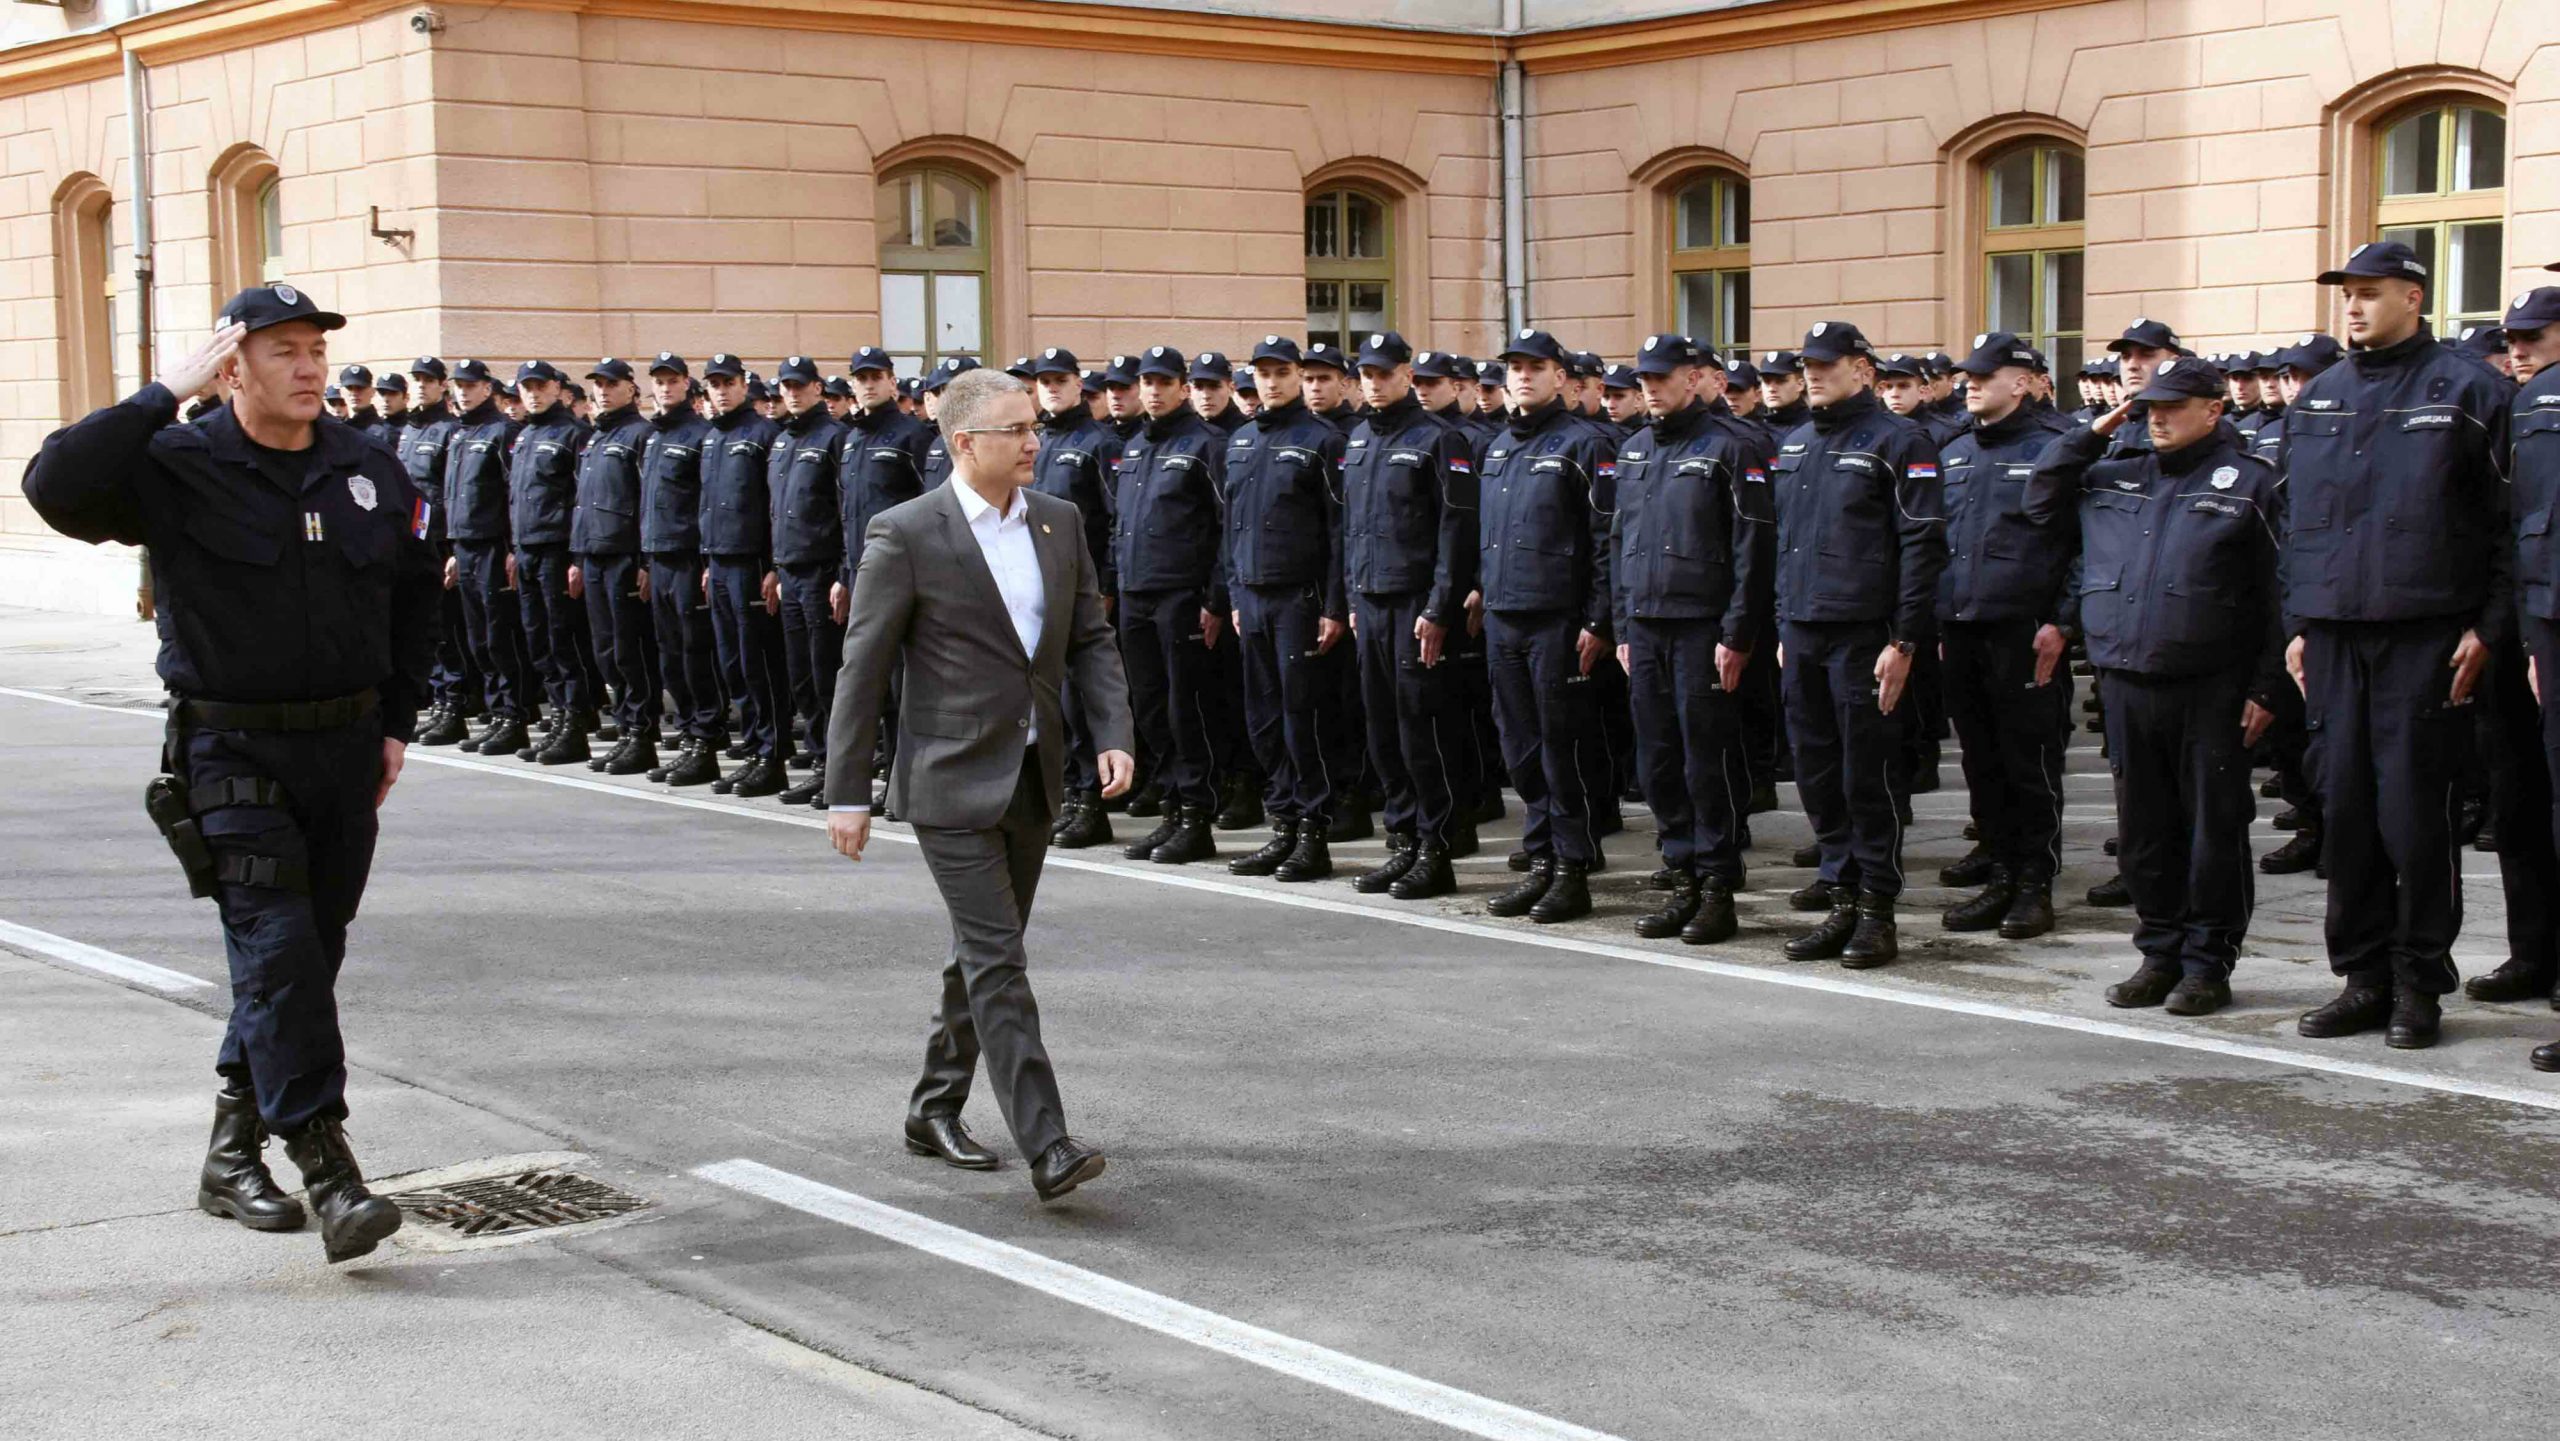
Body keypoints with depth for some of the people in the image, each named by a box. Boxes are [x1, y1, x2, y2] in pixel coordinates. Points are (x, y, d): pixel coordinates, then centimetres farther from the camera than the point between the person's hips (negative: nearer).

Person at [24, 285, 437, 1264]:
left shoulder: (372, 471, 7)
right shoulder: (178, 469, -7)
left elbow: (413, 596, 20)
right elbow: (57, 485, -25)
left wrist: (398, 723, 15)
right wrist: (169, 394, -22)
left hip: (347, 746, 5)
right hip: (233, 751, -5)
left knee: (309, 955, 10)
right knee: (277, 948, -15)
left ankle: (232, 1154, 25)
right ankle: (328, 1175, -16)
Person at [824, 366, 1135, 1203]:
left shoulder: (1059, 523, 7)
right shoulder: (906, 535, -11)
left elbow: (1091, 639, 11)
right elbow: (863, 669, -8)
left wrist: (1112, 734, -5)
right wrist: (848, 794, -9)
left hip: (1034, 778, 7)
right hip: (953, 781, -7)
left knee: (985, 954, 15)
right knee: (998, 961, -10)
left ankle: (935, 1111, 30)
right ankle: (1046, 1147, -13)